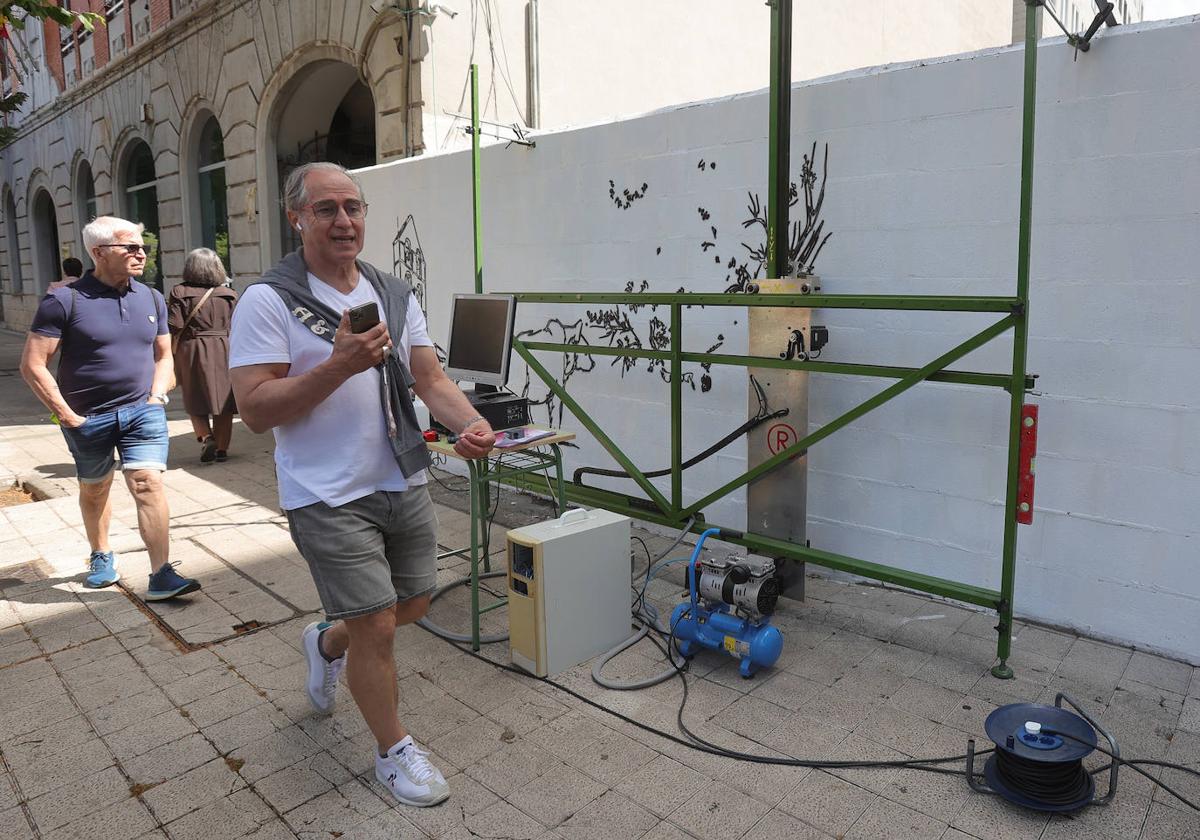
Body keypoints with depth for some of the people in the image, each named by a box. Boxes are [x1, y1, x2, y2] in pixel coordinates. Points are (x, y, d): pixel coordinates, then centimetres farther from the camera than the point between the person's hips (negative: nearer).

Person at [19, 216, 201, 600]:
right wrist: (65, 414, -10)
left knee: (148, 483, -12)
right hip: (87, 419, -1)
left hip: (143, 412, 2)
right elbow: (33, 363, -9)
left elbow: (164, 355, 15)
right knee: (94, 490, 16)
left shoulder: (151, 299, 5)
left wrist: (157, 396, 1)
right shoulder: (65, 301, -9)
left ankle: (161, 576, -12)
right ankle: (101, 557, 39)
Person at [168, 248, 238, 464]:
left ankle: (206, 437, -8)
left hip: (193, 351, -1)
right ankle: (222, 448, 10)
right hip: (224, 350, 2)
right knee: (223, 401, 8)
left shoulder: (180, 292, -4)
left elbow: (174, 327, -10)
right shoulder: (229, 294, 4)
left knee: (195, 402, 12)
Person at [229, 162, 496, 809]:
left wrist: (470, 424, -16)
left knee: (413, 603, 18)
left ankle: (327, 642, 49)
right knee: (377, 627, -1)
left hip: (404, 484, 6)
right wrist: (340, 366, -26)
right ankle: (394, 750, 24)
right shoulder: (268, 301, -11)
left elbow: (431, 379, 3)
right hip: (329, 497, -6)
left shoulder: (395, 295, 7)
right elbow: (255, 410, -16)